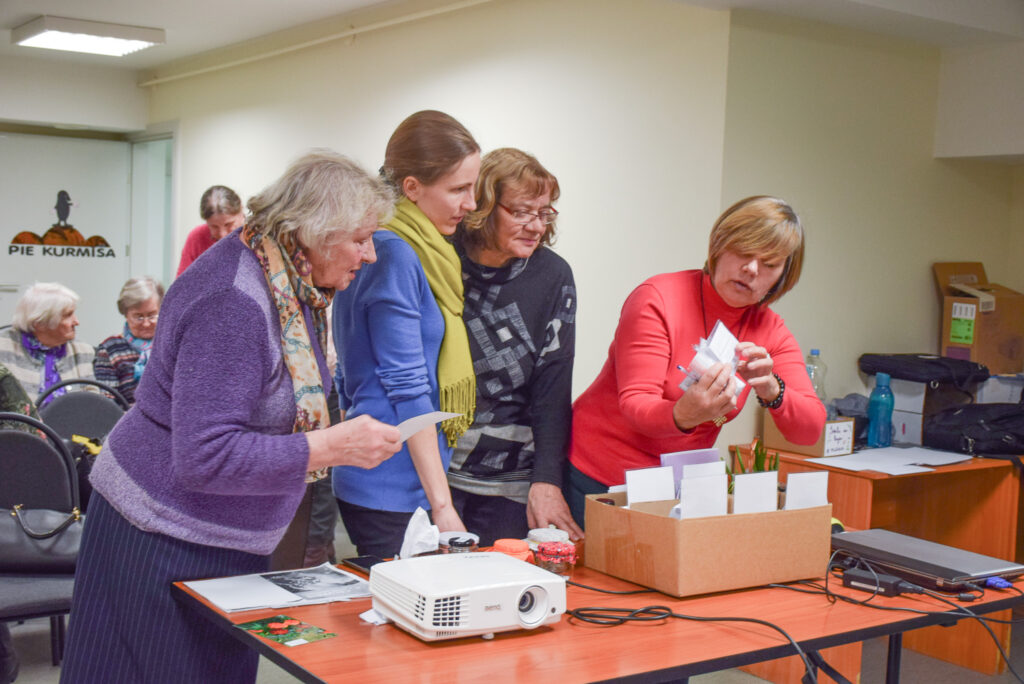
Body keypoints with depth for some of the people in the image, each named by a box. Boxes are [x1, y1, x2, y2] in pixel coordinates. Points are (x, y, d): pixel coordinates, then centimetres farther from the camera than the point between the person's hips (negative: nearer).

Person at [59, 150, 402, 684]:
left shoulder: (292, 282, 2)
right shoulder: (234, 304, -26)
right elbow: (204, 457, -28)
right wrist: (334, 447, -28)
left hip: (228, 538, 9)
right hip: (168, 541, -9)